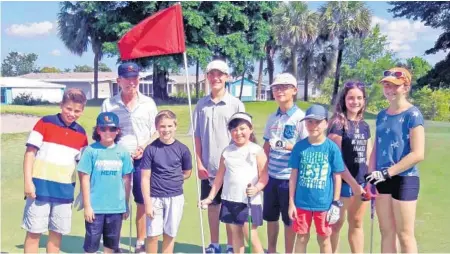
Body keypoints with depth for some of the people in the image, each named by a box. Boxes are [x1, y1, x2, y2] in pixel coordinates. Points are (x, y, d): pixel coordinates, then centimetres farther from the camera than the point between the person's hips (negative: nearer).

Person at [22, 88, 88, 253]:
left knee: (57, 233, 11)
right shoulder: (45, 123, -6)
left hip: (65, 190, 4)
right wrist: (28, 181, -13)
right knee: (34, 232, 2)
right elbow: (30, 152, -6)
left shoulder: (81, 133, 5)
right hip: (41, 186, -4)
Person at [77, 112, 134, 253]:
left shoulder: (123, 152, 0)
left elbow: (126, 180, 6)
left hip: (116, 207, 3)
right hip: (95, 207, -3)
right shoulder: (91, 150, -7)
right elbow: (84, 179, -5)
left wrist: (126, 205, 9)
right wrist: (87, 205, -7)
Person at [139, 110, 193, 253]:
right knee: (153, 235, 2)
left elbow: (187, 173, 11)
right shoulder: (151, 149, -8)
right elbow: (145, 178, -7)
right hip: (155, 198, -1)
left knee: (169, 235, 11)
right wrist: (147, 203, -10)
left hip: (175, 198, 1)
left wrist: (172, 181, 1)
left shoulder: (182, 149, -4)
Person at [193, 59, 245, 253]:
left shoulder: (236, 104, -4)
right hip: (208, 166, 3)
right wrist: (199, 163, 0)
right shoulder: (201, 104, 4)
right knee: (212, 205, 12)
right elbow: (197, 136, 6)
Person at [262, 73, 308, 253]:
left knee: (289, 219, 7)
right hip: (271, 175, 5)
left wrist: (285, 145, -24)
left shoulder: (300, 117, -8)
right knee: (270, 216, 16)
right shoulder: (272, 118, 9)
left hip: (290, 177, -5)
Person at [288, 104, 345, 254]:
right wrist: (291, 202, 0)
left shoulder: (332, 148, -7)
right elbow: (294, 175, 1)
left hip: (324, 203, -1)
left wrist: (336, 203, -3)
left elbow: (337, 177, -2)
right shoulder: (300, 146, -3)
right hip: (302, 202, 1)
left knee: (324, 239, 13)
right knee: (302, 237, 13)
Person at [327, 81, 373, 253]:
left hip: (362, 182, 6)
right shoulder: (338, 124, -9)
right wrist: (353, 183, -15)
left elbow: (368, 157, 15)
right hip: (344, 182, -6)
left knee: (357, 223, 15)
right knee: (336, 223, 4)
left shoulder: (365, 126, 10)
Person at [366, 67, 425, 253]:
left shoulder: (412, 115, -10)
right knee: (386, 232, 12)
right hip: (382, 181, 6)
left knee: (405, 235, 2)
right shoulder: (382, 115, 9)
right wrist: (370, 178, 5)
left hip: (404, 180, -6)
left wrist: (387, 172, -19)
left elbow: (418, 154, -17)